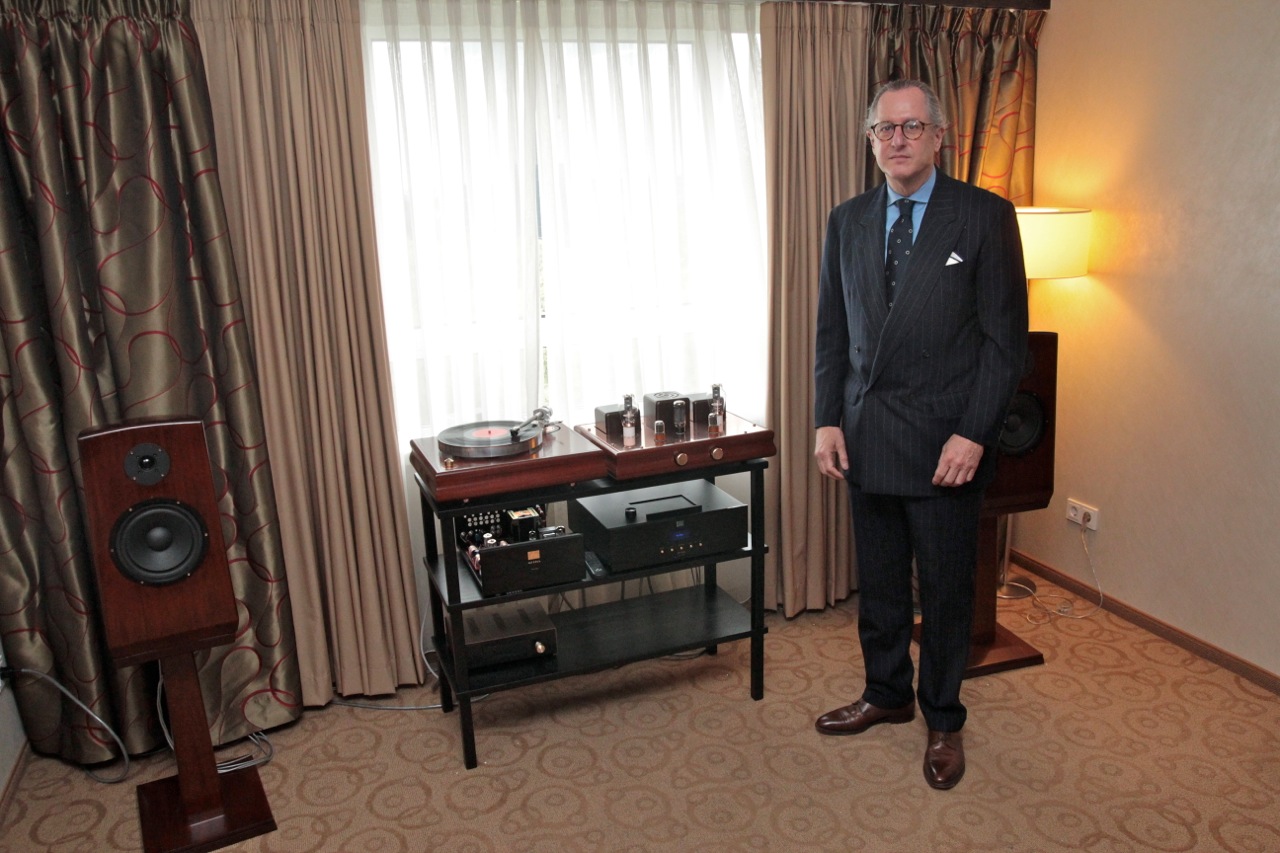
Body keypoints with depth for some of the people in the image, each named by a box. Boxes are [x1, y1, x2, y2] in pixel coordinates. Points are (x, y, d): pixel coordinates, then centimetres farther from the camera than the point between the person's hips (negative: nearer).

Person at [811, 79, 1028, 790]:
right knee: (878, 584, 16)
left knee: (946, 589, 9)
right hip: (866, 436, 4)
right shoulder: (848, 221, 9)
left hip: (946, 443, -4)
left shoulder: (986, 216, -4)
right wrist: (828, 419, 2)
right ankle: (887, 694, 37)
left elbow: (1006, 338, -7)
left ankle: (944, 720, 29)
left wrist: (974, 434, -14)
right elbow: (832, 331, 10)